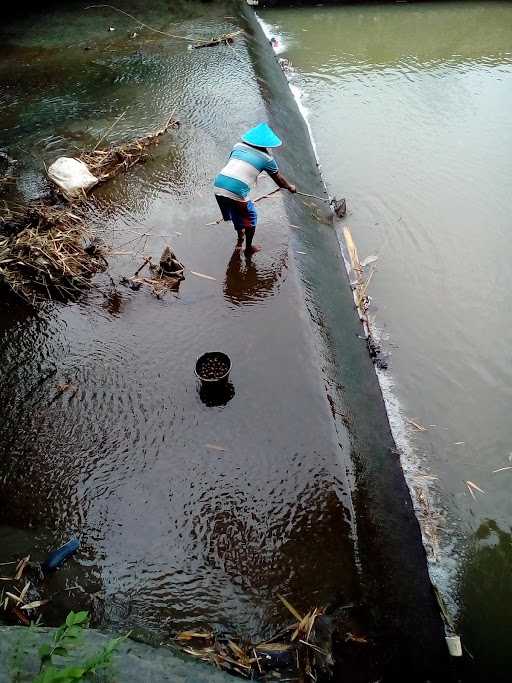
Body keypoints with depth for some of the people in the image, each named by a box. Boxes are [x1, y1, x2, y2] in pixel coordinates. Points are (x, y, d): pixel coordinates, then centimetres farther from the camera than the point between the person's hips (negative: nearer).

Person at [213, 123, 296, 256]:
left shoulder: (238, 146, 16)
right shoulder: (266, 158, 7)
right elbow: (278, 179, 22)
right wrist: (290, 187, 42)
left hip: (218, 186, 5)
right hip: (236, 192, -5)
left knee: (236, 212, 32)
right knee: (250, 218, 22)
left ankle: (240, 239, 54)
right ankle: (248, 248, 35)